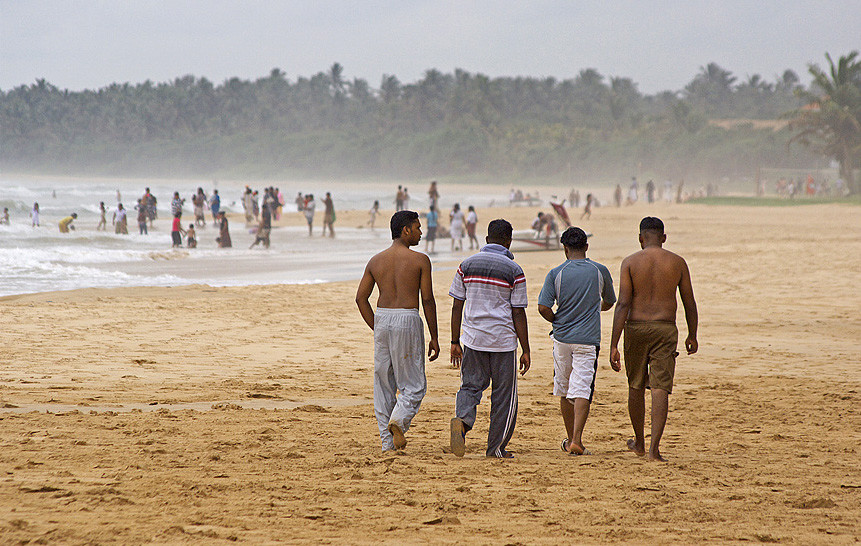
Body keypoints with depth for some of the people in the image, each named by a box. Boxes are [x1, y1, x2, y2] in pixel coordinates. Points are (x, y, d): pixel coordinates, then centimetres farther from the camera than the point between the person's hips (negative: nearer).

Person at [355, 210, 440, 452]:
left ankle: (387, 443, 9)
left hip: (381, 318, 5)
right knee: (414, 385, 5)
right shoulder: (420, 260, -4)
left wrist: (376, 329, 14)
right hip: (407, 319, -4)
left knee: (383, 385, 10)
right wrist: (434, 337, 0)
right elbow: (428, 300, -6)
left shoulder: (376, 261, 9)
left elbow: (360, 298, 8)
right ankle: (399, 421, -22)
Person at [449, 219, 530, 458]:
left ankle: (462, 420, -20)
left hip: (473, 339, 3)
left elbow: (457, 306, 5)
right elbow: (518, 314, -6)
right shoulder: (514, 271, -6)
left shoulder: (467, 265, 4)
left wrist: (455, 343, 12)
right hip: (503, 340, -3)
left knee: (470, 385, 11)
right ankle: (496, 448, 13)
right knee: (504, 394, 9)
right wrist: (526, 351, 0)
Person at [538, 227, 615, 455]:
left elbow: (543, 308, -11)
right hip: (588, 340, -1)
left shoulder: (556, 274, -4)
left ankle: (571, 440, 25)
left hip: (562, 339, 1)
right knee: (582, 391, -6)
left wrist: (557, 321, 9)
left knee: (565, 390, 16)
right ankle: (576, 440, -21)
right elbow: (609, 302, 16)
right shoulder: (600, 271, 0)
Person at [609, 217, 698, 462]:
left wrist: (614, 345, -10)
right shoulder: (678, 263, 2)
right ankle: (654, 447, -13)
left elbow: (622, 304, -9)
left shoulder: (630, 262, -3)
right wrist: (692, 336, 22)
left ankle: (639, 443, 31)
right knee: (660, 389, -2)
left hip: (636, 328, 0)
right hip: (665, 329, 0)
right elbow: (689, 303, 8)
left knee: (636, 387, 17)